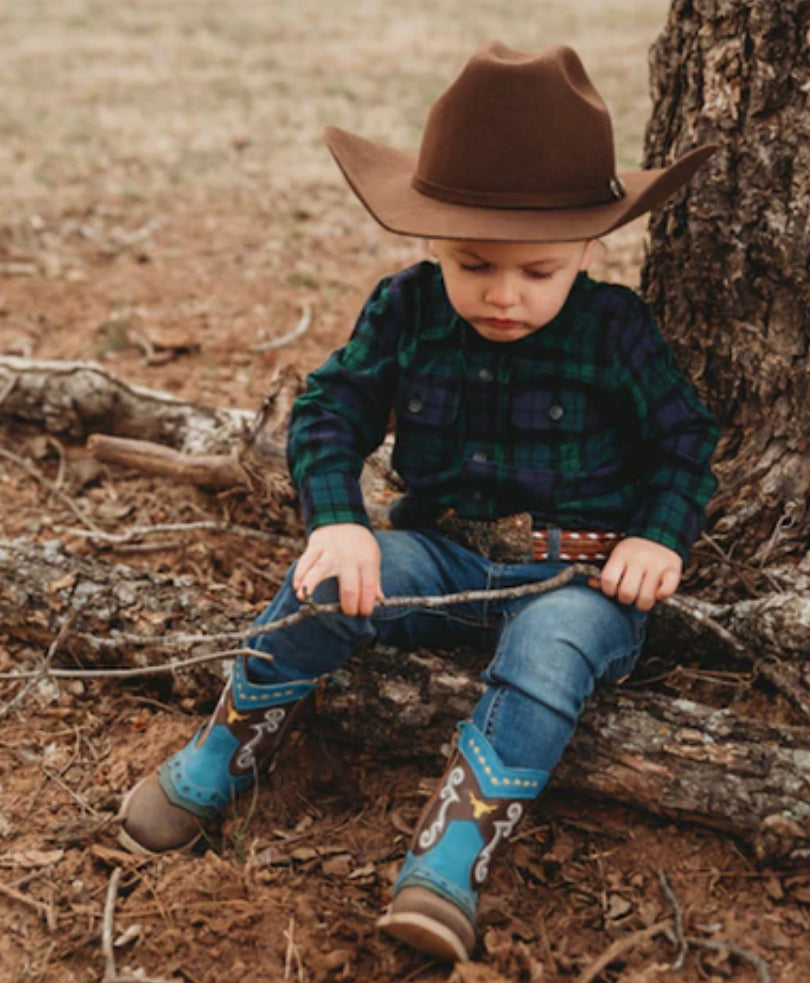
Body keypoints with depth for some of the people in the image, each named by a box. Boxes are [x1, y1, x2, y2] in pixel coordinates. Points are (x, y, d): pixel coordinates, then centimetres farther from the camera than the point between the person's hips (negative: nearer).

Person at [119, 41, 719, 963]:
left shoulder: (614, 330, -6)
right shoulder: (406, 309, -2)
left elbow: (683, 437, 5)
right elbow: (330, 410, -3)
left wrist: (660, 538, -12)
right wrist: (338, 522, -20)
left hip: (577, 572, -2)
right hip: (443, 552, 2)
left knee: (548, 655, -35)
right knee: (327, 584, -24)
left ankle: (450, 860, -33)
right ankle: (218, 757, -5)